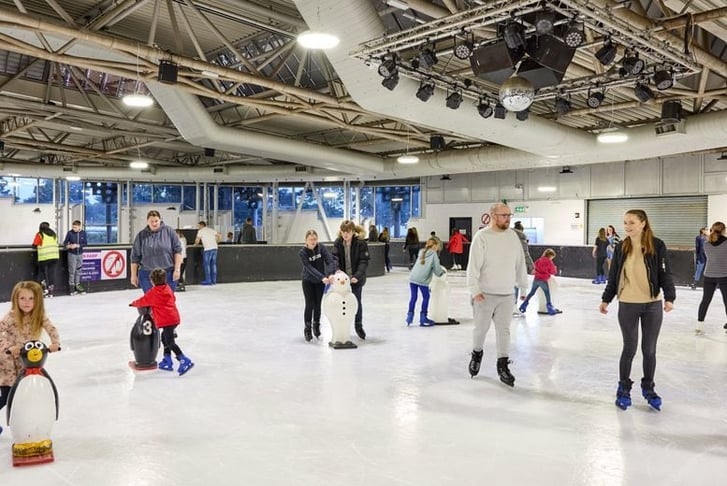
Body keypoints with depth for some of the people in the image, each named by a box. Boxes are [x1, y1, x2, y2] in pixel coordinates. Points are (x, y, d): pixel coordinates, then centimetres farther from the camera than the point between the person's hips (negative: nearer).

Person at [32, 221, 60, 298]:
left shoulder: (40, 234, 1)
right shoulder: (54, 234, 14)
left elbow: (34, 245, 1)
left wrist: (39, 246, 22)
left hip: (44, 256, -4)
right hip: (55, 256, 4)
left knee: (41, 271, 16)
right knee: (51, 272, 9)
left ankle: (45, 288, 2)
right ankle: (50, 292, 9)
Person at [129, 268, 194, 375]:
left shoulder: (152, 293, -6)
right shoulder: (168, 288, 13)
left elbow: (142, 302, 4)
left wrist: (133, 303, 26)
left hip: (166, 321, -8)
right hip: (174, 318, 8)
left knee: (170, 342, -9)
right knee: (165, 337, 22)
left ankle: (185, 361, -19)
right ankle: (167, 362, 26)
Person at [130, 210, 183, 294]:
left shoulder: (169, 231, 0)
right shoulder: (141, 235, 3)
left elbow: (177, 250, 0)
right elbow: (135, 257, 7)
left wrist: (177, 269, -7)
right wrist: (134, 275, 7)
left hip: (168, 274, -1)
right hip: (147, 275, 1)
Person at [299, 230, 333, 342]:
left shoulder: (322, 248, -14)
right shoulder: (303, 252, -21)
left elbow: (330, 261, -23)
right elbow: (310, 268, -30)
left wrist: (329, 274, -40)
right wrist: (322, 277, -42)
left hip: (320, 281, 2)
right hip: (308, 281, -2)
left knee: (317, 304, 7)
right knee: (309, 305, -4)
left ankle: (316, 325, 30)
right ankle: (307, 329, 9)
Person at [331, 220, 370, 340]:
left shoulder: (360, 242, -14)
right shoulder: (337, 242, -3)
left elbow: (364, 261, -17)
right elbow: (335, 258, -11)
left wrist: (357, 276, -28)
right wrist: (337, 270, -30)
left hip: (356, 278, -2)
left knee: (357, 301, 6)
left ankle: (358, 326, 27)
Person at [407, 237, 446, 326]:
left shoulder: (421, 252, 18)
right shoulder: (434, 254, 0)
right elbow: (437, 268, -1)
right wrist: (442, 272, 22)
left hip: (412, 277, 5)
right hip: (422, 279, -5)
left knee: (413, 297, 12)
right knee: (426, 297, 10)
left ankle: (410, 315, 13)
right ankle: (423, 318, 14)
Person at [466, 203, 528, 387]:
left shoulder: (512, 236, 5)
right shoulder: (481, 237, -9)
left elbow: (520, 263, 12)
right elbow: (473, 265, -14)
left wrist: (523, 286, 14)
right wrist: (474, 289, -21)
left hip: (507, 294, 4)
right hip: (485, 294, -3)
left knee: (504, 330, 6)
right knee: (481, 328, 8)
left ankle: (503, 365, 17)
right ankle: (477, 354, 34)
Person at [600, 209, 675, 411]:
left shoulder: (657, 245, -7)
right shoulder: (621, 247, -1)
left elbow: (665, 274, -5)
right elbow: (613, 276, 6)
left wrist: (669, 297, -16)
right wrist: (606, 299, 7)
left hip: (652, 305, -1)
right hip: (627, 305, 1)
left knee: (649, 349, 9)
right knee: (629, 348, 6)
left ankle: (648, 388, 28)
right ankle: (624, 389, 22)